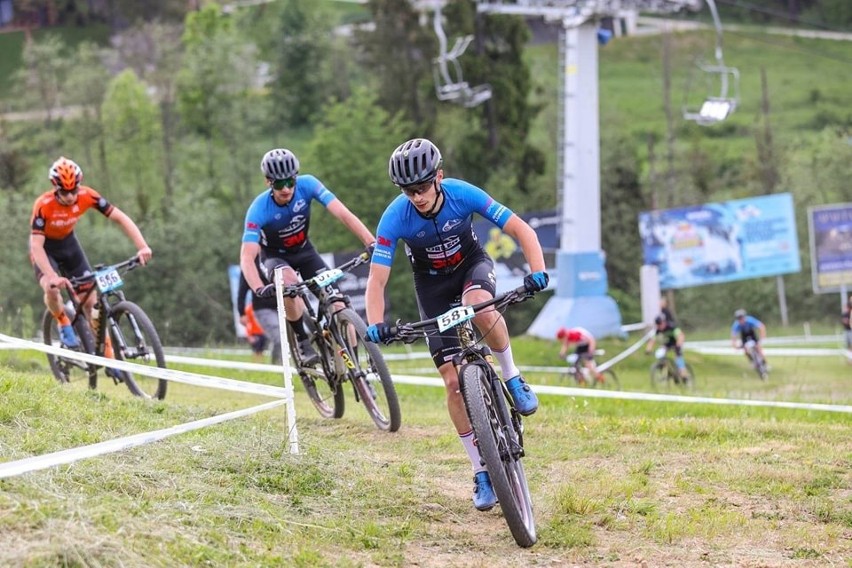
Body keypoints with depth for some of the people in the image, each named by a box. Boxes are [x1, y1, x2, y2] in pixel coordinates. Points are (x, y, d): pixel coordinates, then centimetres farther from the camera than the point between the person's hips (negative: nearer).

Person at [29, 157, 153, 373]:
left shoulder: (87, 196, -25)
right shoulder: (44, 205, -34)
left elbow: (120, 218, -21)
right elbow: (36, 245, -36)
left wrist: (142, 247, -34)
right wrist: (53, 277, -49)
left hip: (68, 244, 3)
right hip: (45, 248, -3)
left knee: (91, 300, -5)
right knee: (52, 289, -32)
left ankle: (108, 357, 3)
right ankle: (64, 326, -2)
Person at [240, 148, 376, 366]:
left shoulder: (307, 185, -25)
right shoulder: (259, 209, -30)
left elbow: (343, 214, -32)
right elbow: (247, 256, -36)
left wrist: (371, 242, -46)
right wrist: (258, 289, -54)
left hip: (304, 251, 3)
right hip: (274, 257, -3)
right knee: (290, 283, -37)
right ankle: (302, 341, -19)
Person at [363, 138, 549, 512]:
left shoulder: (463, 195, -26)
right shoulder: (395, 218, -26)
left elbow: (521, 230, -23)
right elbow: (377, 279, -26)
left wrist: (537, 272, -39)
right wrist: (375, 325, -43)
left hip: (472, 265, -1)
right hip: (432, 286, 1)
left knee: (479, 305, -40)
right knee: (453, 380, -8)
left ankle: (513, 379, -14)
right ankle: (482, 473, 2)